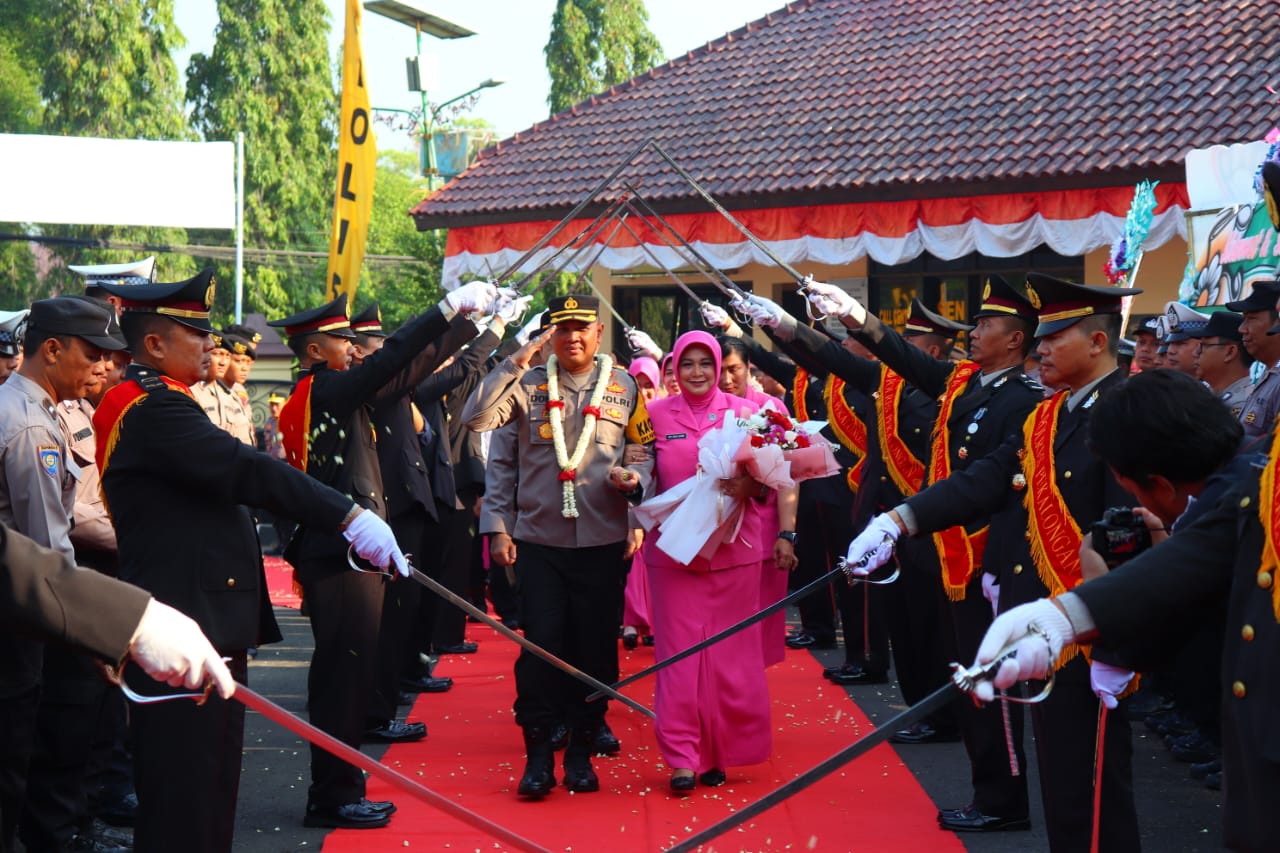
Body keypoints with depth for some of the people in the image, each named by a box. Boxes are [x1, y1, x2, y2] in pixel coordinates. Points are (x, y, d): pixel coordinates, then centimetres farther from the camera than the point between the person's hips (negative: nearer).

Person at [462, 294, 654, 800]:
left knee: (596, 649, 5)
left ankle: (581, 752, 17)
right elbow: (476, 419, -12)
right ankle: (538, 754, 8)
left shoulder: (623, 387, 6)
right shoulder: (528, 385, 2)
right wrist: (518, 360, -14)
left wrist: (635, 480, -10)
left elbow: (646, 450, 11)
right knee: (541, 646, -3)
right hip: (540, 541, -1)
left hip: (604, 543, 1)